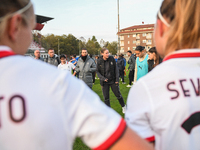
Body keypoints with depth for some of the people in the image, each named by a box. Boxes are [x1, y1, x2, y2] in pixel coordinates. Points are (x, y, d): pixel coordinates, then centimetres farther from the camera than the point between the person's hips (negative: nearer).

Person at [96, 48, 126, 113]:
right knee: (106, 97, 3)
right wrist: (103, 78, -17)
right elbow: (97, 71, -2)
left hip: (113, 80, 0)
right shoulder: (99, 61, -10)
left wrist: (117, 79, -6)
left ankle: (123, 106, 35)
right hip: (104, 82, 0)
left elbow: (116, 69, -3)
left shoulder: (111, 59, -9)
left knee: (118, 95, 10)